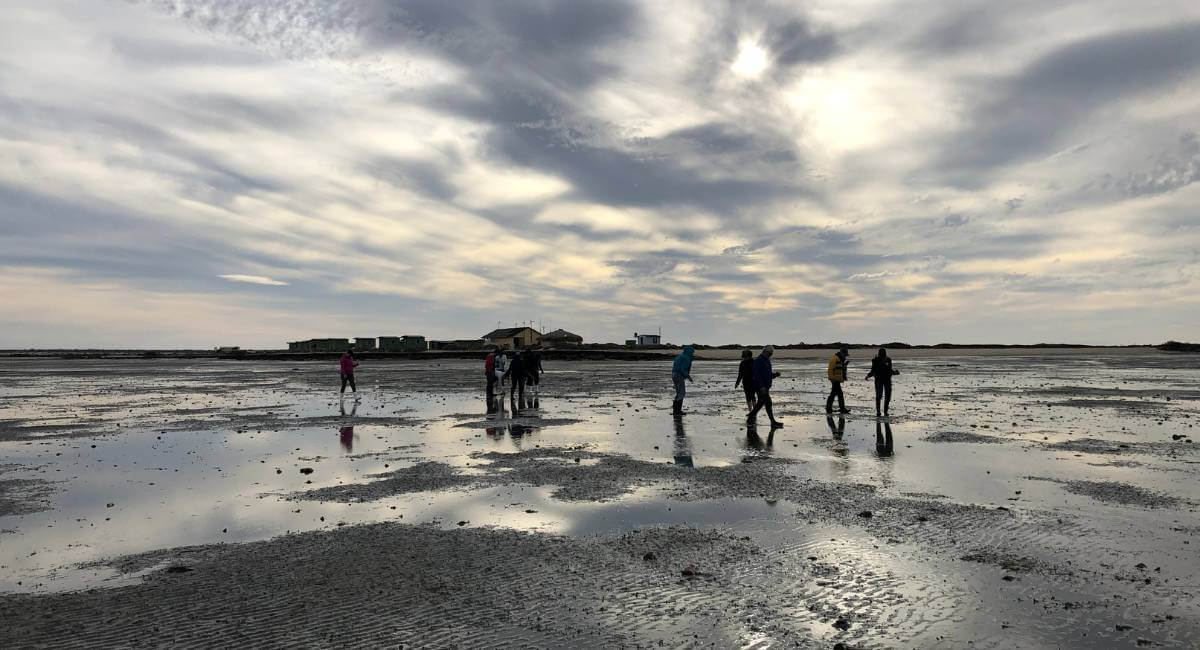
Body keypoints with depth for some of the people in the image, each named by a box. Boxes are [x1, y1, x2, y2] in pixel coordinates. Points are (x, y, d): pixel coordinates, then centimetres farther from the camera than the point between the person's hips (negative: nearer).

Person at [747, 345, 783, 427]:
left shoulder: (767, 361, 18)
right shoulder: (758, 361, -13)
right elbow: (757, 375, -20)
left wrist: (775, 374, 3)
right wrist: (762, 387, -27)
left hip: (766, 386, 10)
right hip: (760, 387, -10)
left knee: (760, 403, 11)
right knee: (768, 403, -11)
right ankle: (773, 422, -8)